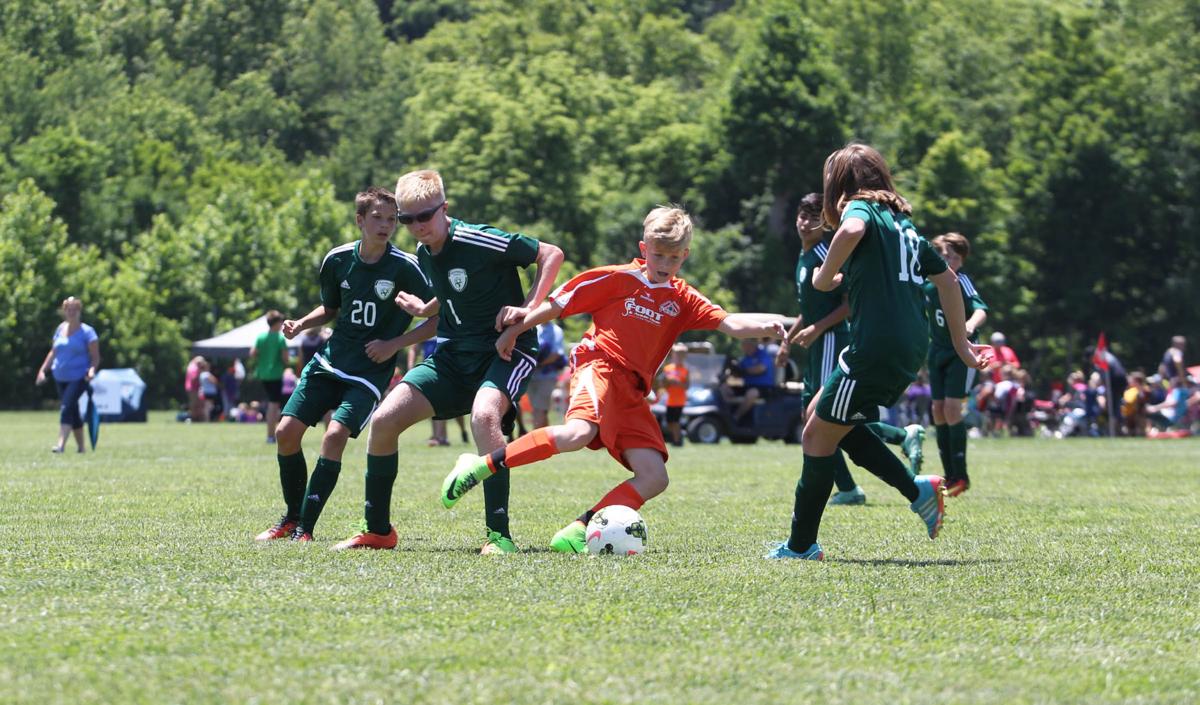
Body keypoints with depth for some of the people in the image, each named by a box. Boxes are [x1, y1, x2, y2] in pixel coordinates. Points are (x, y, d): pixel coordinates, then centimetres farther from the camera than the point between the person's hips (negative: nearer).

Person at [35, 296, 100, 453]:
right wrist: (43, 370, 12)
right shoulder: (61, 328, 13)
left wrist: (92, 370, -23)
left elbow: (95, 357, -4)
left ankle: (61, 443, -28)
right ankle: (80, 446, 21)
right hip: (61, 377, 6)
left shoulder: (87, 331, -3)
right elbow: (53, 352, 21)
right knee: (73, 411, 11)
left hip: (79, 377, -6)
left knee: (66, 408, -21)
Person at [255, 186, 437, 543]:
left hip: (370, 370, -5)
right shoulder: (337, 260, 1)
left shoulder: (405, 268, -12)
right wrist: (301, 324, 1)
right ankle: (292, 517, 15)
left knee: (335, 435, -22)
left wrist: (394, 344, -13)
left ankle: (305, 528, -14)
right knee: (287, 431, -4)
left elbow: (439, 319, -6)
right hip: (328, 362, 5)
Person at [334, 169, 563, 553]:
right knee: (384, 420, -6)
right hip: (454, 354, 7)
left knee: (483, 416, -38)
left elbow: (551, 254, -14)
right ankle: (378, 531, 8)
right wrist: (425, 309, 16)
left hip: (505, 348, -7)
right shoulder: (424, 254, 6)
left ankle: (498, 535, -32)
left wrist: (529, 308, -21)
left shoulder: (478, 241, -18)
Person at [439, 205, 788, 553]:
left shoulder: (681, 299, 16)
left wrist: (764, 327, -15)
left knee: (654, 478, -7)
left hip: (632, 393, 6)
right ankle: (481, 465, -27)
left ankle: (575, 534, -9)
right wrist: (515, 330, 7)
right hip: (598, 364, -6)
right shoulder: (617, 279, 3)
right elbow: (558, 303, 7)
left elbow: (729, 323, 4)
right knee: (579, 432, -37)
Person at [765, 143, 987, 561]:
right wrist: (961, 343, 28)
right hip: (911, 349, 8)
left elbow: (851, 230, -29)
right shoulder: (902, 222, 22)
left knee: (819, 437, 3)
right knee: (837, 425, 22)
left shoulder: (860, 206, -2)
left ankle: (800, 546, 6)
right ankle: (917, 490, 11)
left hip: (875, 348, -8)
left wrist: (825, 277, -15)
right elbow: (946, 279, 26)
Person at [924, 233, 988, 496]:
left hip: (962, 353, -6)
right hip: (938, 352, 6)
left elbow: (980, 310, -36)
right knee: (938, 409, 3)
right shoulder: (927, 283, -2)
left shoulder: (962, 282, -20)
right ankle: (950, 477, 10)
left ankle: (961, 475, -8)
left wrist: (970, 325, -55)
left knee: (952, 407, -15)